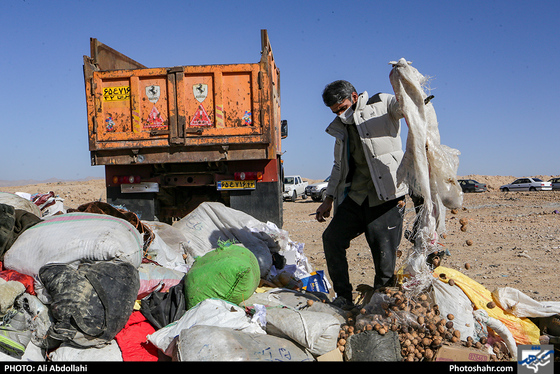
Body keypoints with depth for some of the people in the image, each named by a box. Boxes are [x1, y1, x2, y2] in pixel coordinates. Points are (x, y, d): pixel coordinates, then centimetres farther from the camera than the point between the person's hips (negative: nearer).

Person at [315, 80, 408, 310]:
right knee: (332, 237, -1)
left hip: (385, 197, -6)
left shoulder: (381, 105, 3)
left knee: (384, 254, -5)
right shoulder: (340, 128, 20)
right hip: (354, 196, 7)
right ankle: (343, 298, 13)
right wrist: (329, 199, 21)